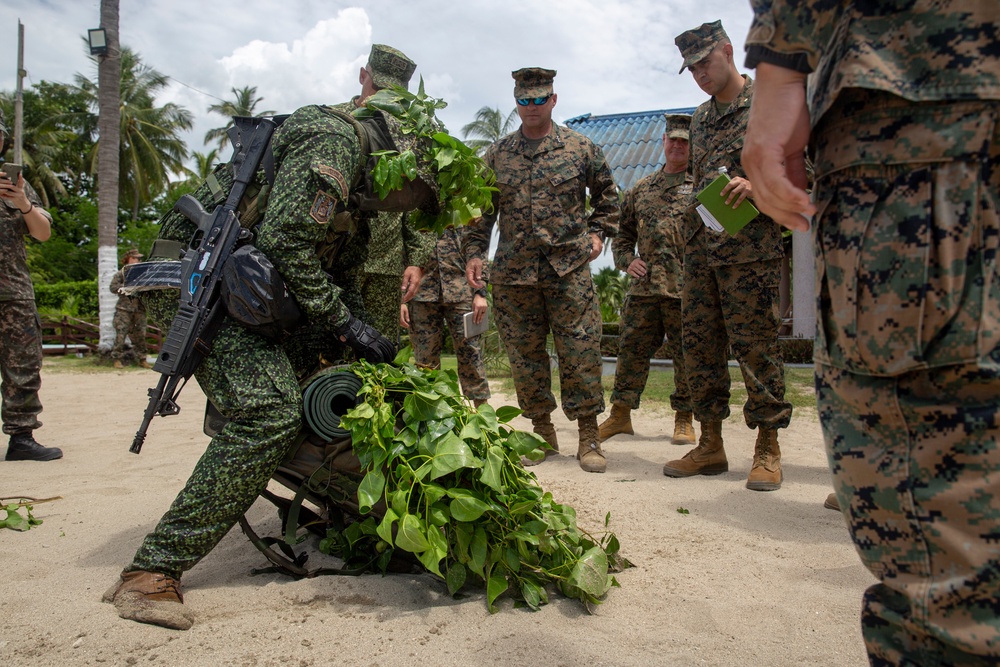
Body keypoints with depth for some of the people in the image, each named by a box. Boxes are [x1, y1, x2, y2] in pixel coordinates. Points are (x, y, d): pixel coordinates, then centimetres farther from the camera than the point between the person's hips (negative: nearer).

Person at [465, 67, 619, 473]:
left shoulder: (581, 148, 7)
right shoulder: (497, 154, 11)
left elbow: (606, 196, 17)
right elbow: (483, 209, 14)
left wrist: (597, 232, 6)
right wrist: (474, 252, 5)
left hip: (569, 268, -2)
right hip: (513, 272, 2)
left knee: (580, 352, -4)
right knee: (525, 356, 6)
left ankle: (589, 436, 7)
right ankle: (542, 432, 20)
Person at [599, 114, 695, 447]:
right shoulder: (641, 189, 18)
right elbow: (623, 234, 24)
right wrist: (627, 260, 6)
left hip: (686, 287, -3)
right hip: (644, 286, 3)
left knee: (686, 355, 4)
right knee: (631, 350, 5)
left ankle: (684, 419, 17)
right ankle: (620, 414, 15)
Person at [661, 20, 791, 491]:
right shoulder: (699, 119, 21)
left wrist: (756, 185, -22)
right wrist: (695, 227, 16)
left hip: (750, 248, -6)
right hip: (699, 249, 7)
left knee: (755, 346, -4)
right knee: (700, 346, 5)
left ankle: (767, 448, 8)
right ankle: (710, 445, 14)